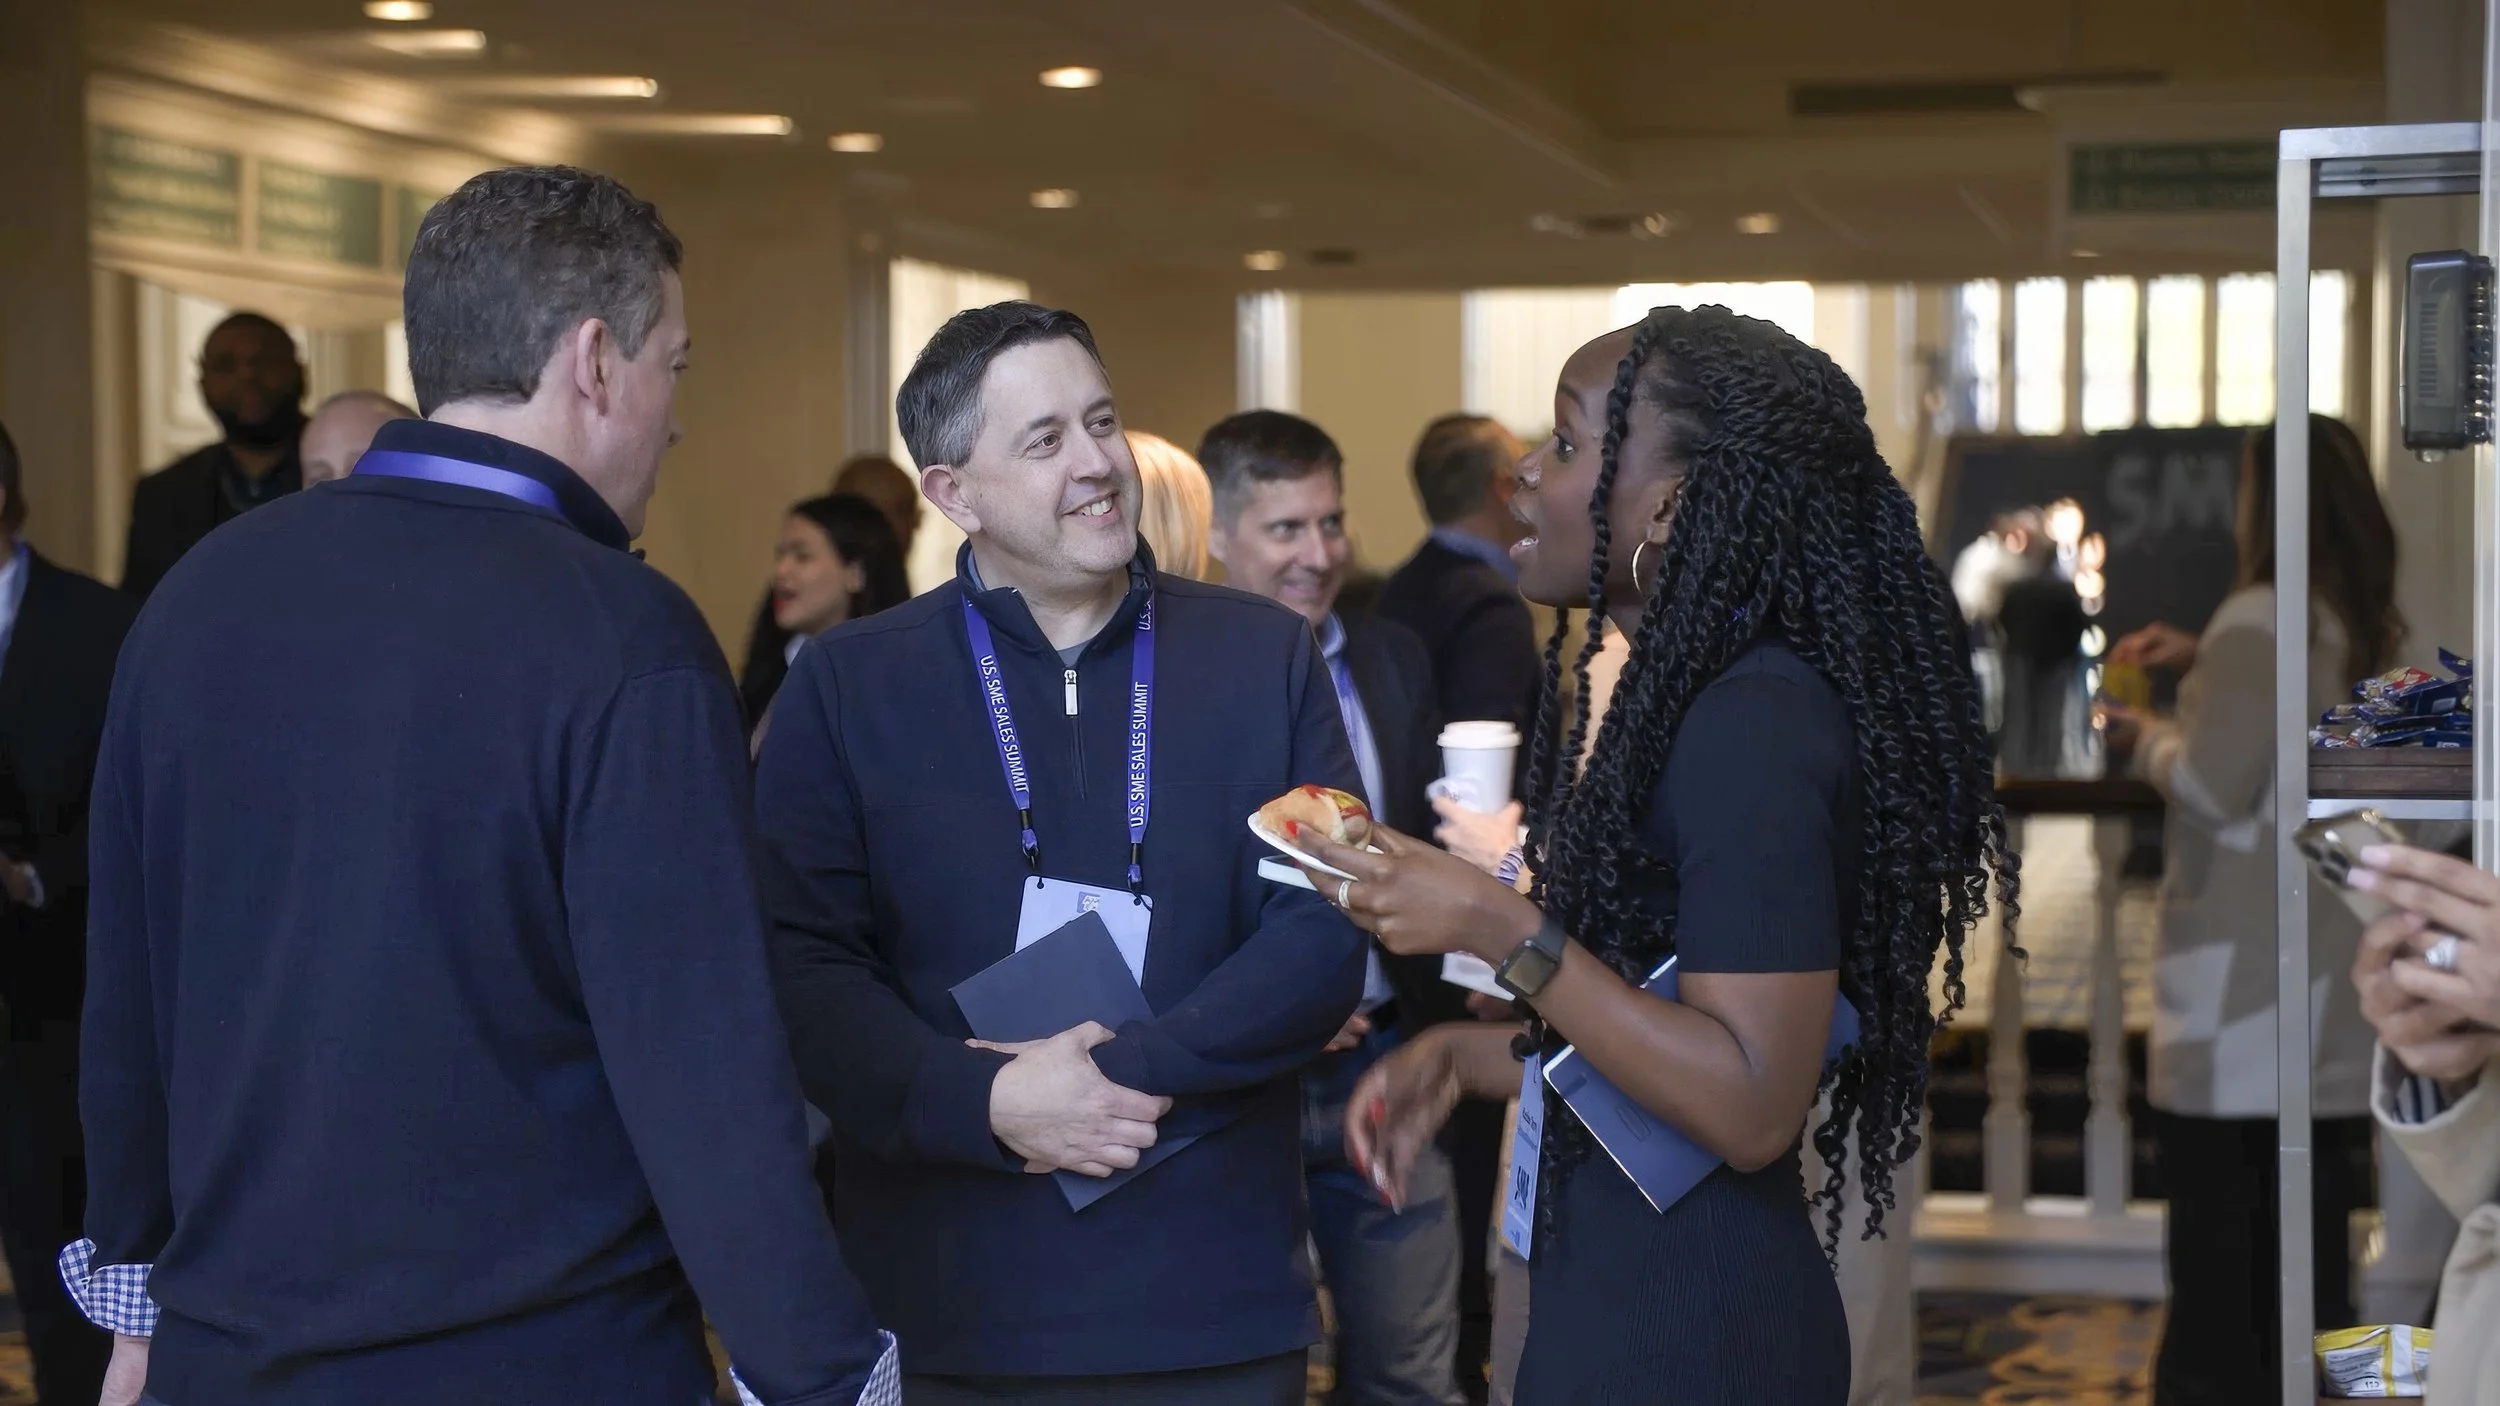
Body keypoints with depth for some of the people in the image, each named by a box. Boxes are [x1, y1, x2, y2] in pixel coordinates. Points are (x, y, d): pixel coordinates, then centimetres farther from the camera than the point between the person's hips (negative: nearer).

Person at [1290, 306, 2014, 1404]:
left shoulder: (1755, 723, -20)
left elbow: (1750, 1106, -24)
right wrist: (1463, 1057, 8)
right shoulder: (1688, 703, 9)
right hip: (1612, 1304, 9)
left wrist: (1501, 932, -23)